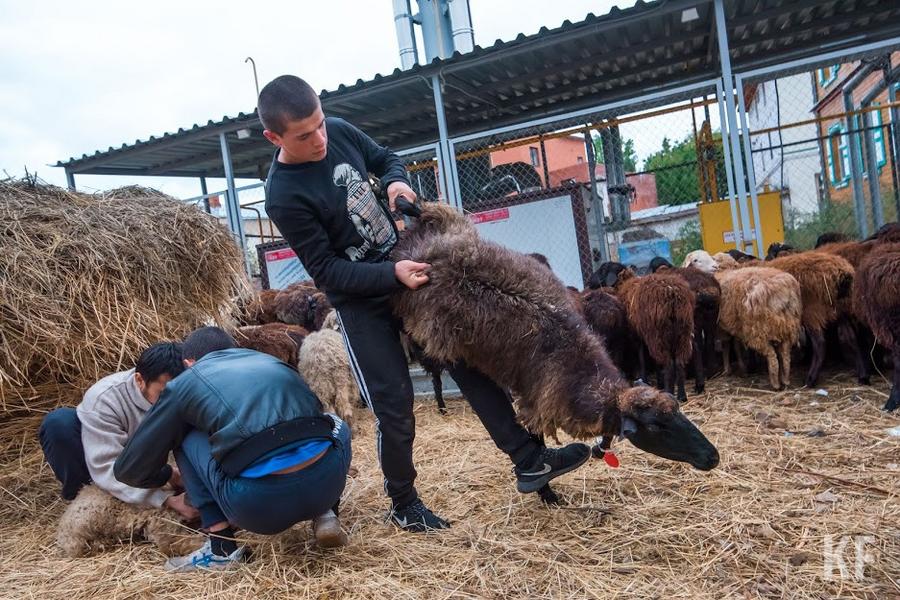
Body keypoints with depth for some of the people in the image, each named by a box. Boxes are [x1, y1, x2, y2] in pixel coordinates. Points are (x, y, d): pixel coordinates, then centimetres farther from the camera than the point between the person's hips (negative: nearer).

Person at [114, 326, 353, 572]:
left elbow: (130, 468, 25)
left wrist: (167, 477, 48)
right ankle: (325, 514, 18)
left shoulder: (184, 383, 17)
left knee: (187, 437, 22)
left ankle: (220, 546, 17)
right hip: (330, 482, 3)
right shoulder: (270, 361, 27)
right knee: (335, 425, 36)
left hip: (261, 505, -3)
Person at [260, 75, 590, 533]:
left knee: (469, 360, 3)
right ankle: (404, 504, 22)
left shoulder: (339, 131, -4)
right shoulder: (284, 197, -21)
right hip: (360, 299, -6)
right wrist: (392, 274, -28)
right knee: (394, 405, -2)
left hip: (405, 266, 6)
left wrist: (396, 182, -8)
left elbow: (385, 159, 14)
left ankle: (529, 460, 13)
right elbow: (326, 271, -19)